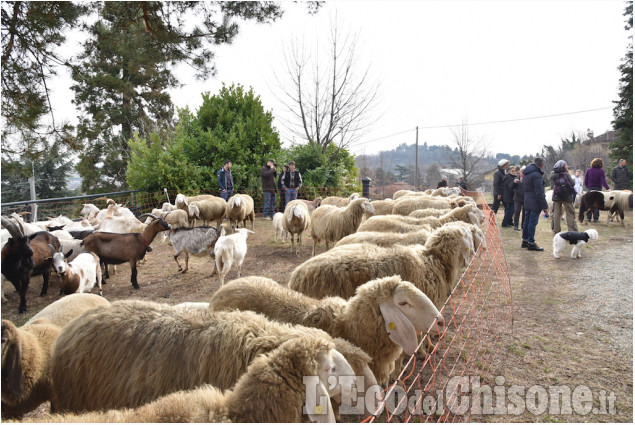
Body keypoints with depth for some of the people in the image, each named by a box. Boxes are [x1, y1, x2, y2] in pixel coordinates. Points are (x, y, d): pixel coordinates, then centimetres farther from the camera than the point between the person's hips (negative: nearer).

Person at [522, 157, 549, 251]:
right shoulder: (536, 175, -17)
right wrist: (545, 206, -17)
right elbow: (539, 193, -20)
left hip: (527, 202, 9)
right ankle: (531, 243, -2)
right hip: (535, 203, -9)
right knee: (533, 222, -5)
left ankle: (525, 241, 22)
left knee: (527, 221, 14)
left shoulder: (526, 174, 13)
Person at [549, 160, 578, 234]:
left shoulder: (553, 175, -3)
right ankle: (572, 231, 4)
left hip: (556, 197, 3)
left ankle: (556, 230, 12)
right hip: (567, 197, -3)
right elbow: (572, 183, -11)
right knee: (570, 213, 5)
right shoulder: (566, 174, -13)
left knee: (556, 213, 10)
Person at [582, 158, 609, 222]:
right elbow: (603, 181, -17)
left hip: (590, 189, 2)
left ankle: (588, 218, 9)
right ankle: (595, 218, 4)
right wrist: (608, 188, -19)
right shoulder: (601, 171, -8)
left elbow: (585, 181, 1)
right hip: (598, 189, -2)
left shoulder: (588, 171, -1)